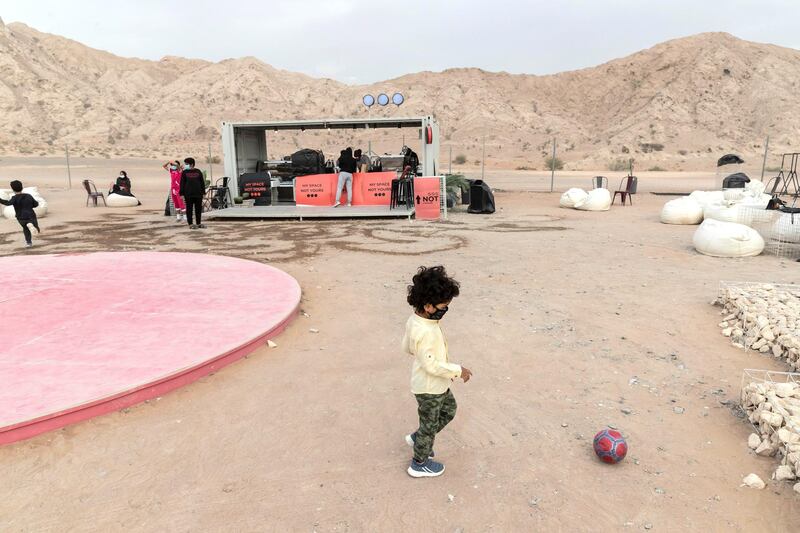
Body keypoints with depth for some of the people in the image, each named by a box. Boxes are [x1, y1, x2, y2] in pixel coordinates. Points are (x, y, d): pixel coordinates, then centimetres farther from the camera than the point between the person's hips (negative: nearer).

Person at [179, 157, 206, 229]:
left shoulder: (198, 172, 6)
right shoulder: (184, 173, 4)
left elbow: (202, 182, 9)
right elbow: (182, 183, 2)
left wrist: (203, 192, 6)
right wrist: (182, 194, -4)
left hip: (198, 194, 1)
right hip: (188, 195, -1)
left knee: (198, 209, 6)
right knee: (189, 209, 1)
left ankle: (199, 223, 16)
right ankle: (191, 224, 7)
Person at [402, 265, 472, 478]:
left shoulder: (415, 319, -6)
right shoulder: (425, 332, -36)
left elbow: (407, 347, 7)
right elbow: (431, 365, -30)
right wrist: (458, 370, -21)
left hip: (437, 384, 9)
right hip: (429, 388, -9)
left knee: (448, 409, 27)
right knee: (430, 424, 13)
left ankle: (417, 438, 41)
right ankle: (419, 464, 35)